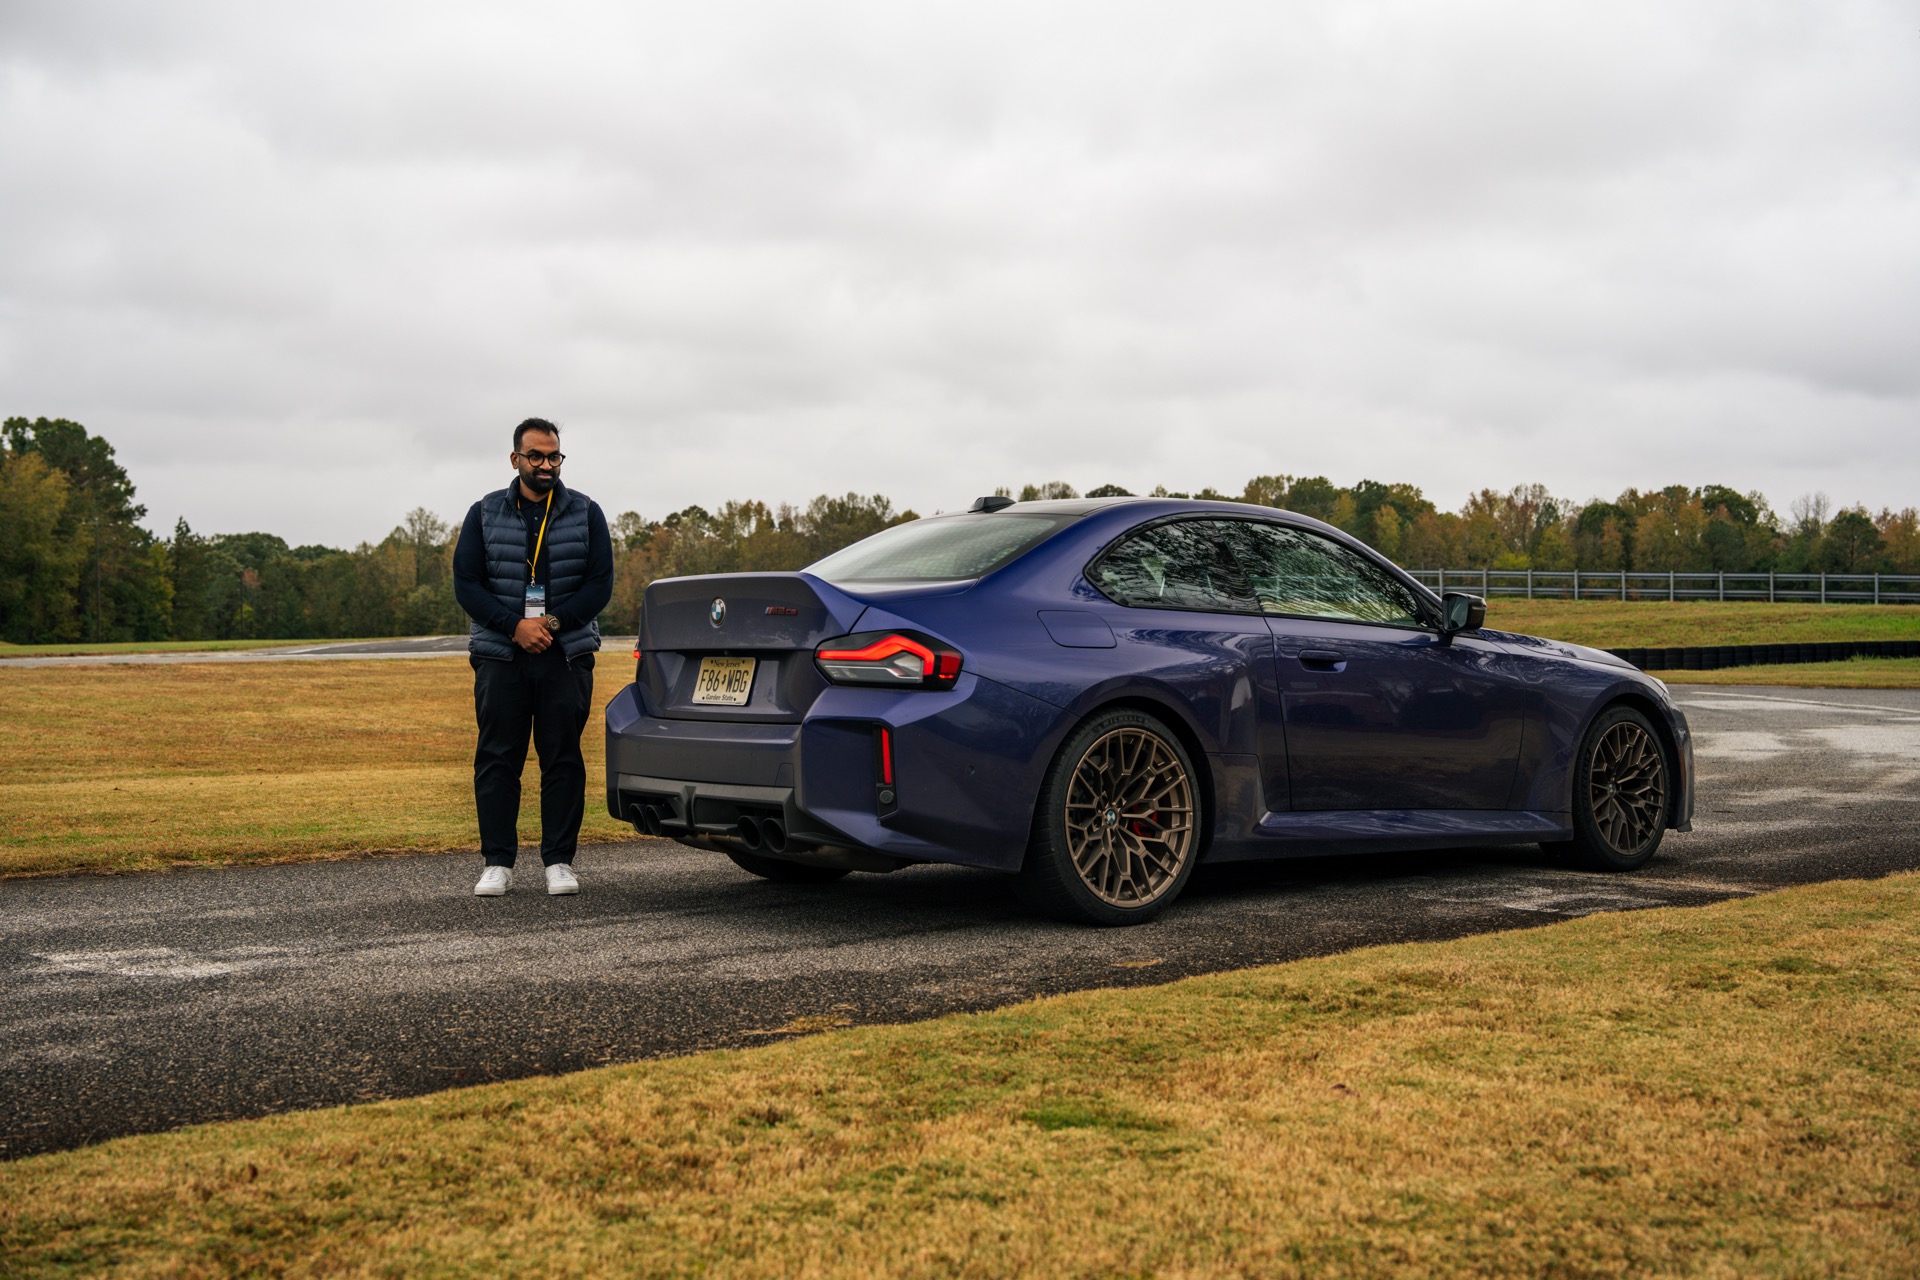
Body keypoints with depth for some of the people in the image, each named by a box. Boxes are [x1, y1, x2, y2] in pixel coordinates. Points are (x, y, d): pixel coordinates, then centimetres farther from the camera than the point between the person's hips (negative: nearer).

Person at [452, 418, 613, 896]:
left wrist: (552, 622, -11)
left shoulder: (585, 513, 7)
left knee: (563, 759, 0)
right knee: (496, 760, 0)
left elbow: (600, 584, 2)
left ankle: (559, 862, 7)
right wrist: (516, 625, -11)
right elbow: (467, 583, 3)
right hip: (499, 655, 0)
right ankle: (497, 863, 6)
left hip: (567, 654, 0)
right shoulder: (485, 514, 8)